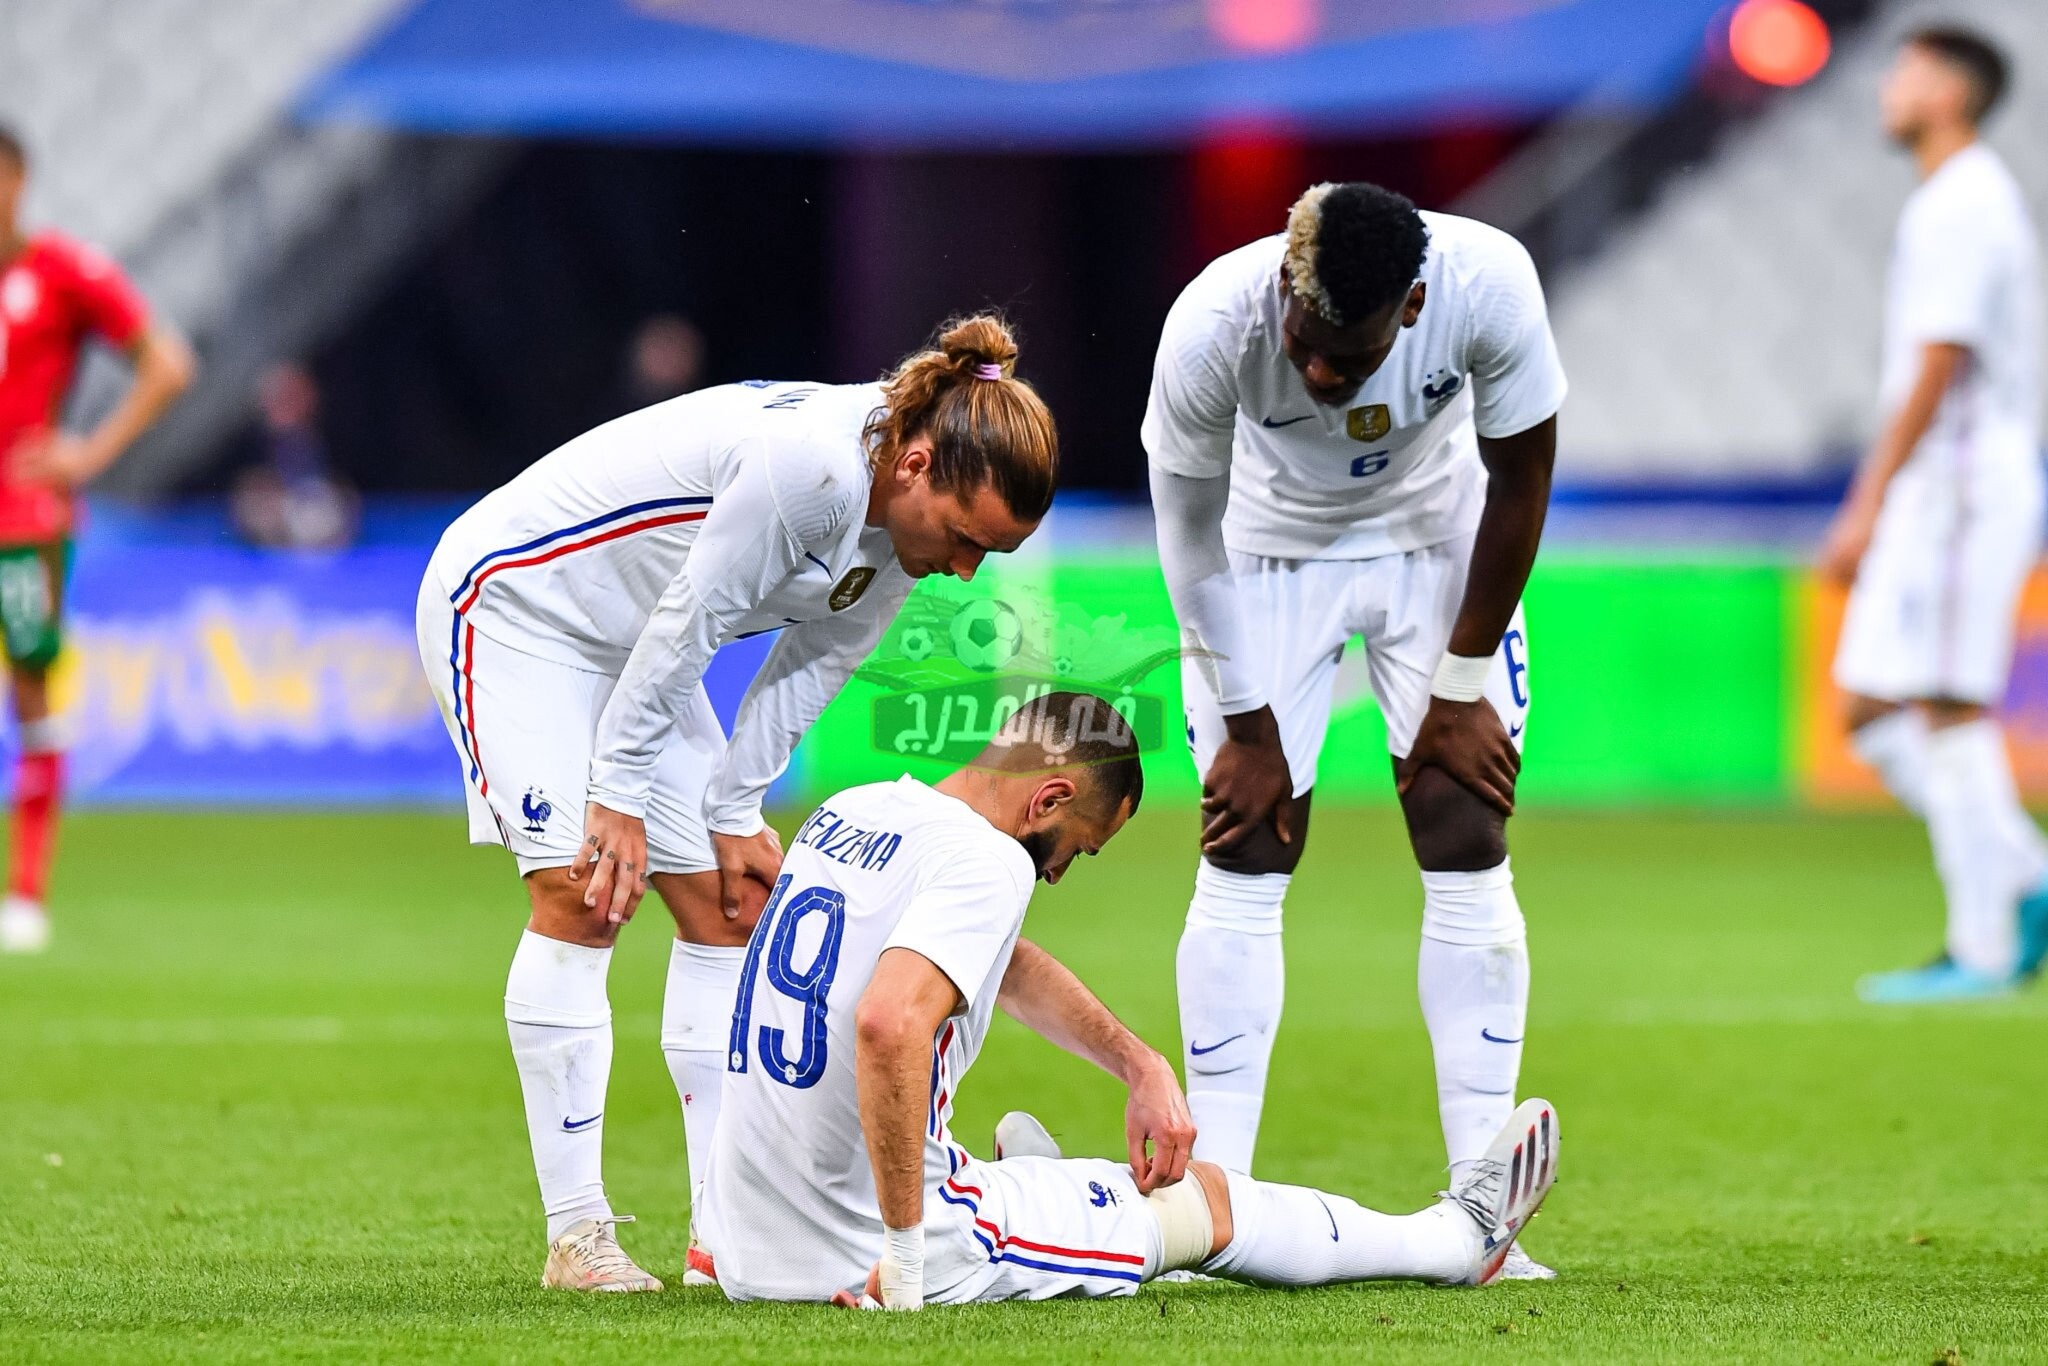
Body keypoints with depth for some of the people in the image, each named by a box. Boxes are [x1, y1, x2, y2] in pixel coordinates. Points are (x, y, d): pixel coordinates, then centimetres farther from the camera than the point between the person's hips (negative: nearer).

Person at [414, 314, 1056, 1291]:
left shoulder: (905, 519, -7)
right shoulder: (809, 468, -34)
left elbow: (807, 670, 2)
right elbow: (683, 626, -28)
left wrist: (734, 813, 0)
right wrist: (620, 797, -20)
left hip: (625, 645, 9)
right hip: (510, 600, -9)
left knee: (730, 902, 3)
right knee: (582, 895, -18)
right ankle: (575, 1236, -17)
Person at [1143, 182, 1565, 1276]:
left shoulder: (1487, 284, -34)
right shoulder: (1213, 326, -34)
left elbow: (1520, 480, -16)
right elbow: (1189, 533, -17)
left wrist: (1462, 688, -10)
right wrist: (1246, 727, -11)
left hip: (1439, 540, 1)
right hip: (1272, 547, -1)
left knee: (1466, 854, -7)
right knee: (1244, 861, -8)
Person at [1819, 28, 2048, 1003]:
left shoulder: (1960, 206, -12)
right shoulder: (1968, 203, 20)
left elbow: (1938, 365, -19)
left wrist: (1867, 508, -19)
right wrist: (1867, 503, 24)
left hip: (1959, 481, -10)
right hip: (1937, 492, 10)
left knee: (1949, 710, -9)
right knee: (1870, 708, 9)